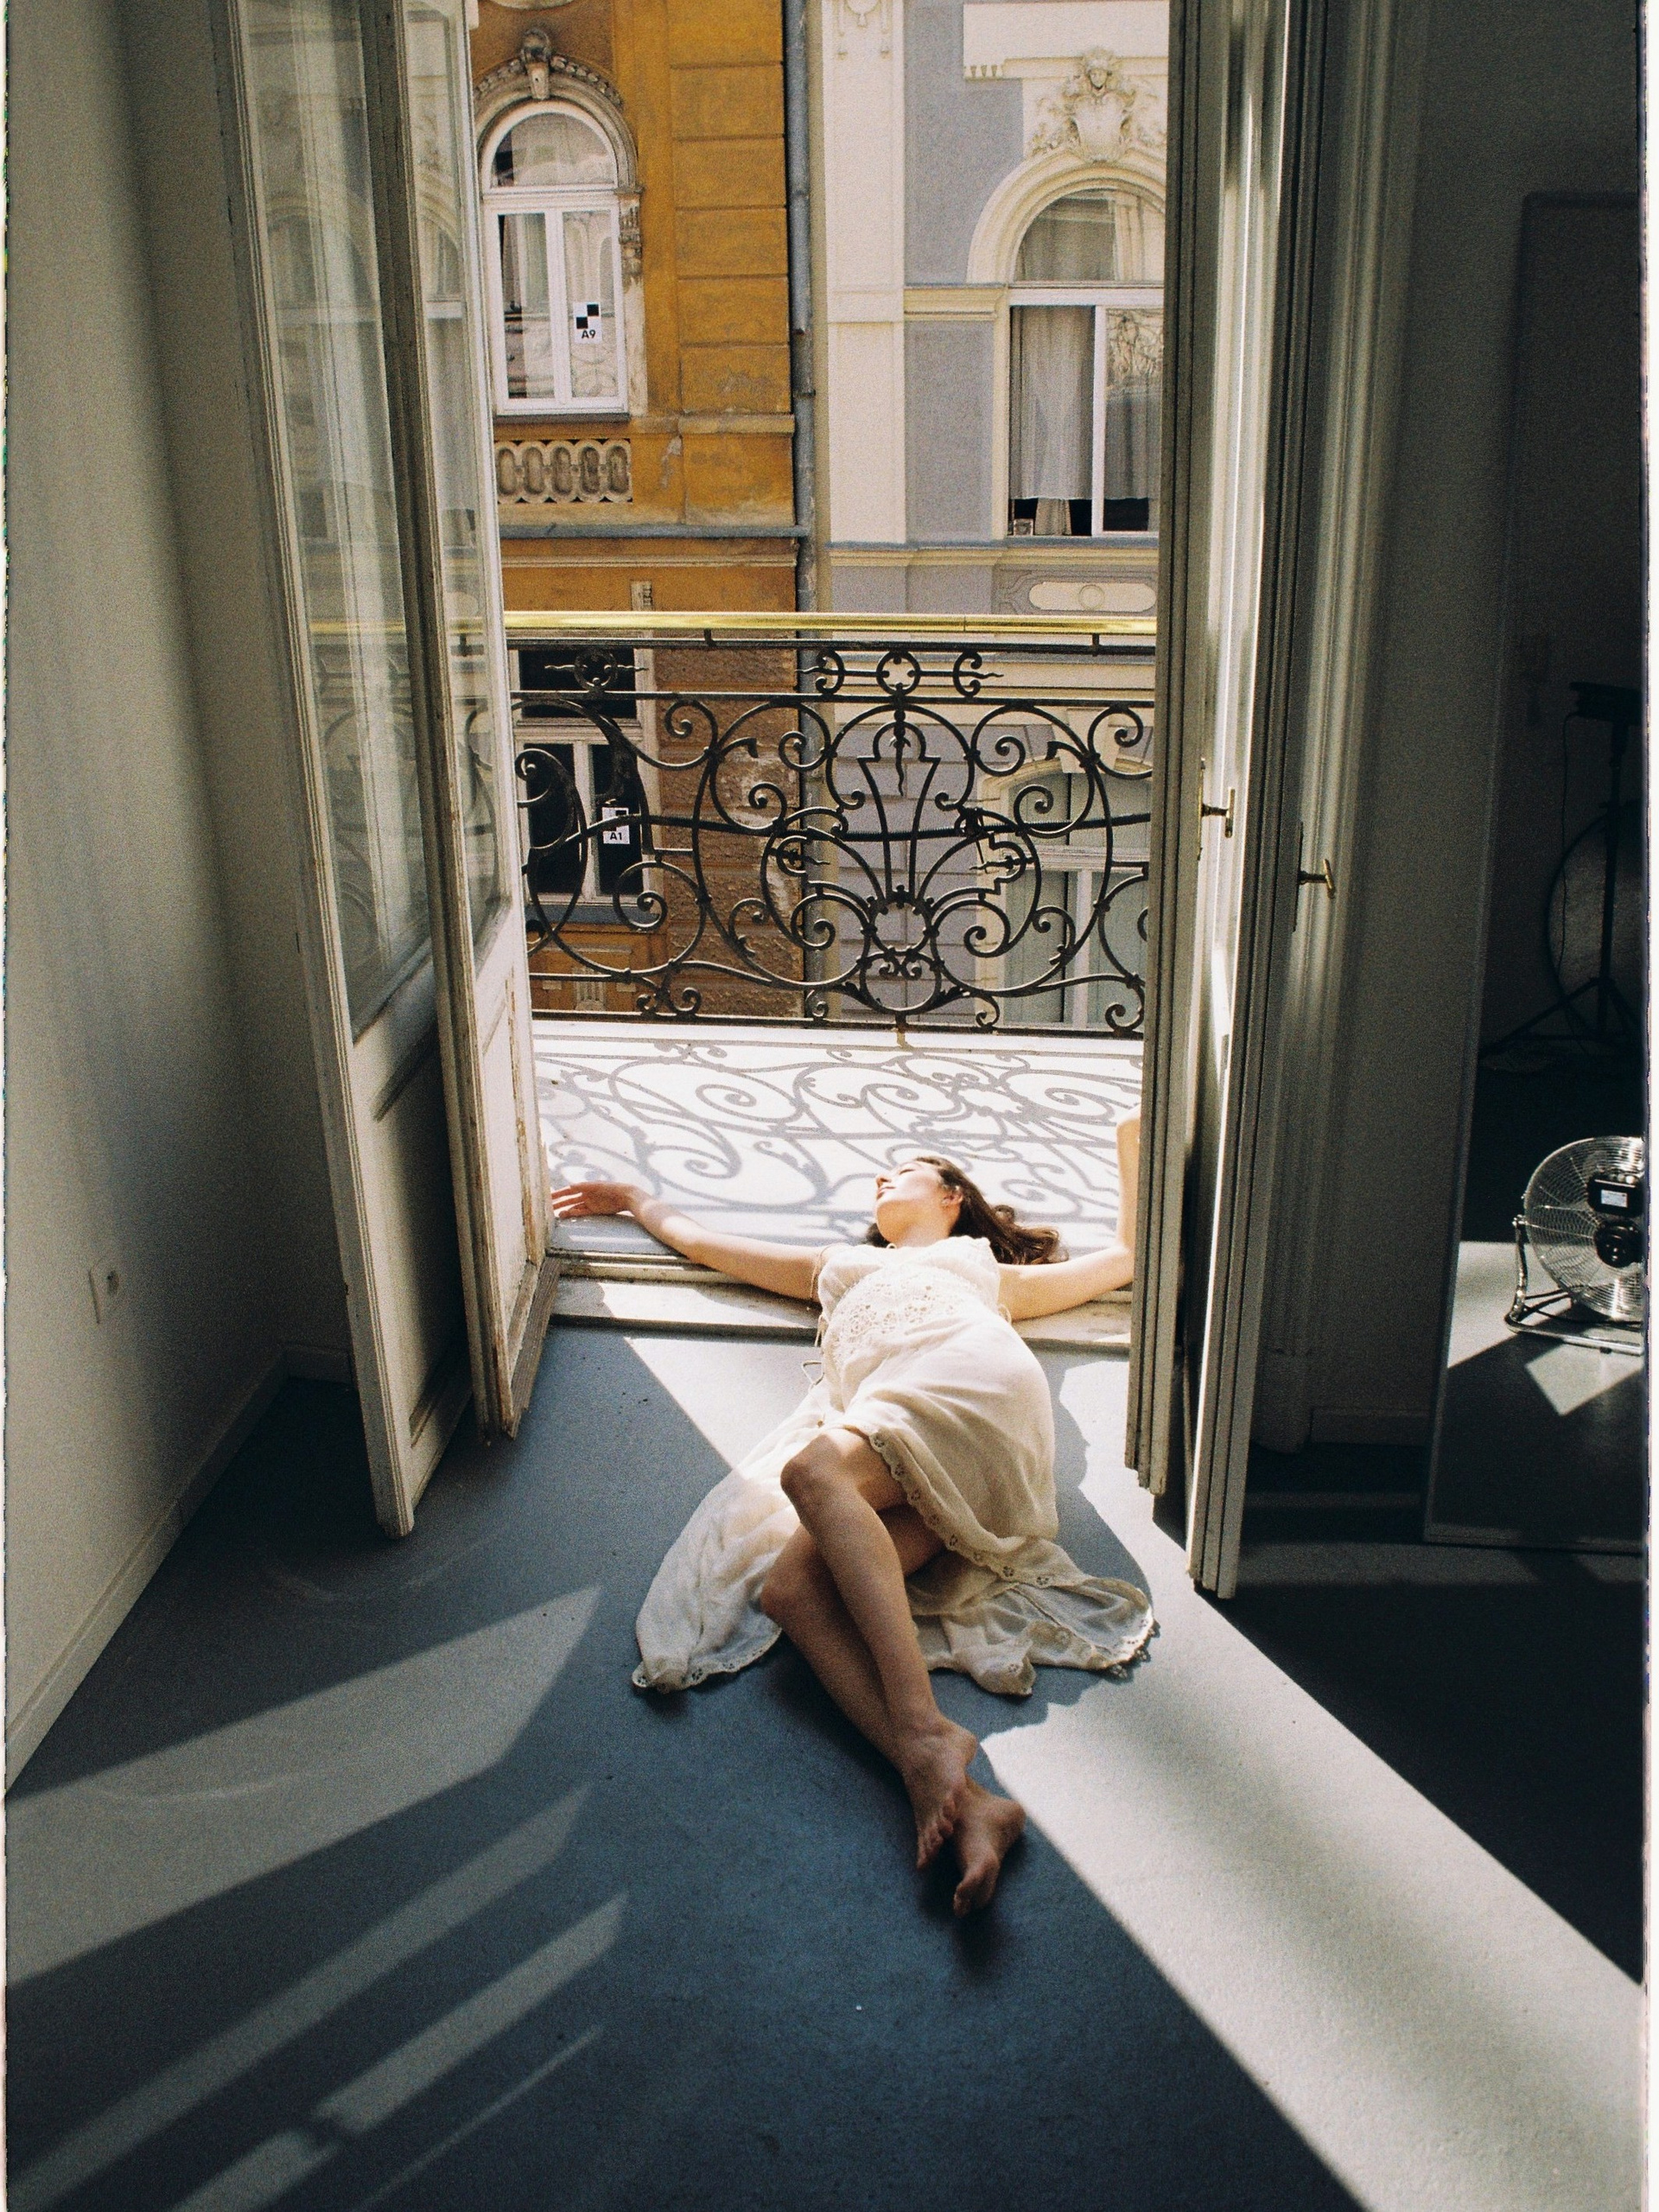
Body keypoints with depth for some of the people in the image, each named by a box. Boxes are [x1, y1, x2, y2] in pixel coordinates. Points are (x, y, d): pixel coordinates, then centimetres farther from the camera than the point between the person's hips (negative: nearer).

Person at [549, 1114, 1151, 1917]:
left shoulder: (987, 1265, 40)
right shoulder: (841, 1267, 48)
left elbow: (1125, 1259, 45)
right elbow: (703, 1243, 54)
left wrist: (1129, 1147, 49)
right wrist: (638, 1201, 64)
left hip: (972, 1384, -3)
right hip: (893, 1457, 4)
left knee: (812, 1470, -35)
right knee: (786, 1590, -28)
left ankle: (924, 1730, -51)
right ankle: (960, 1800, -47)